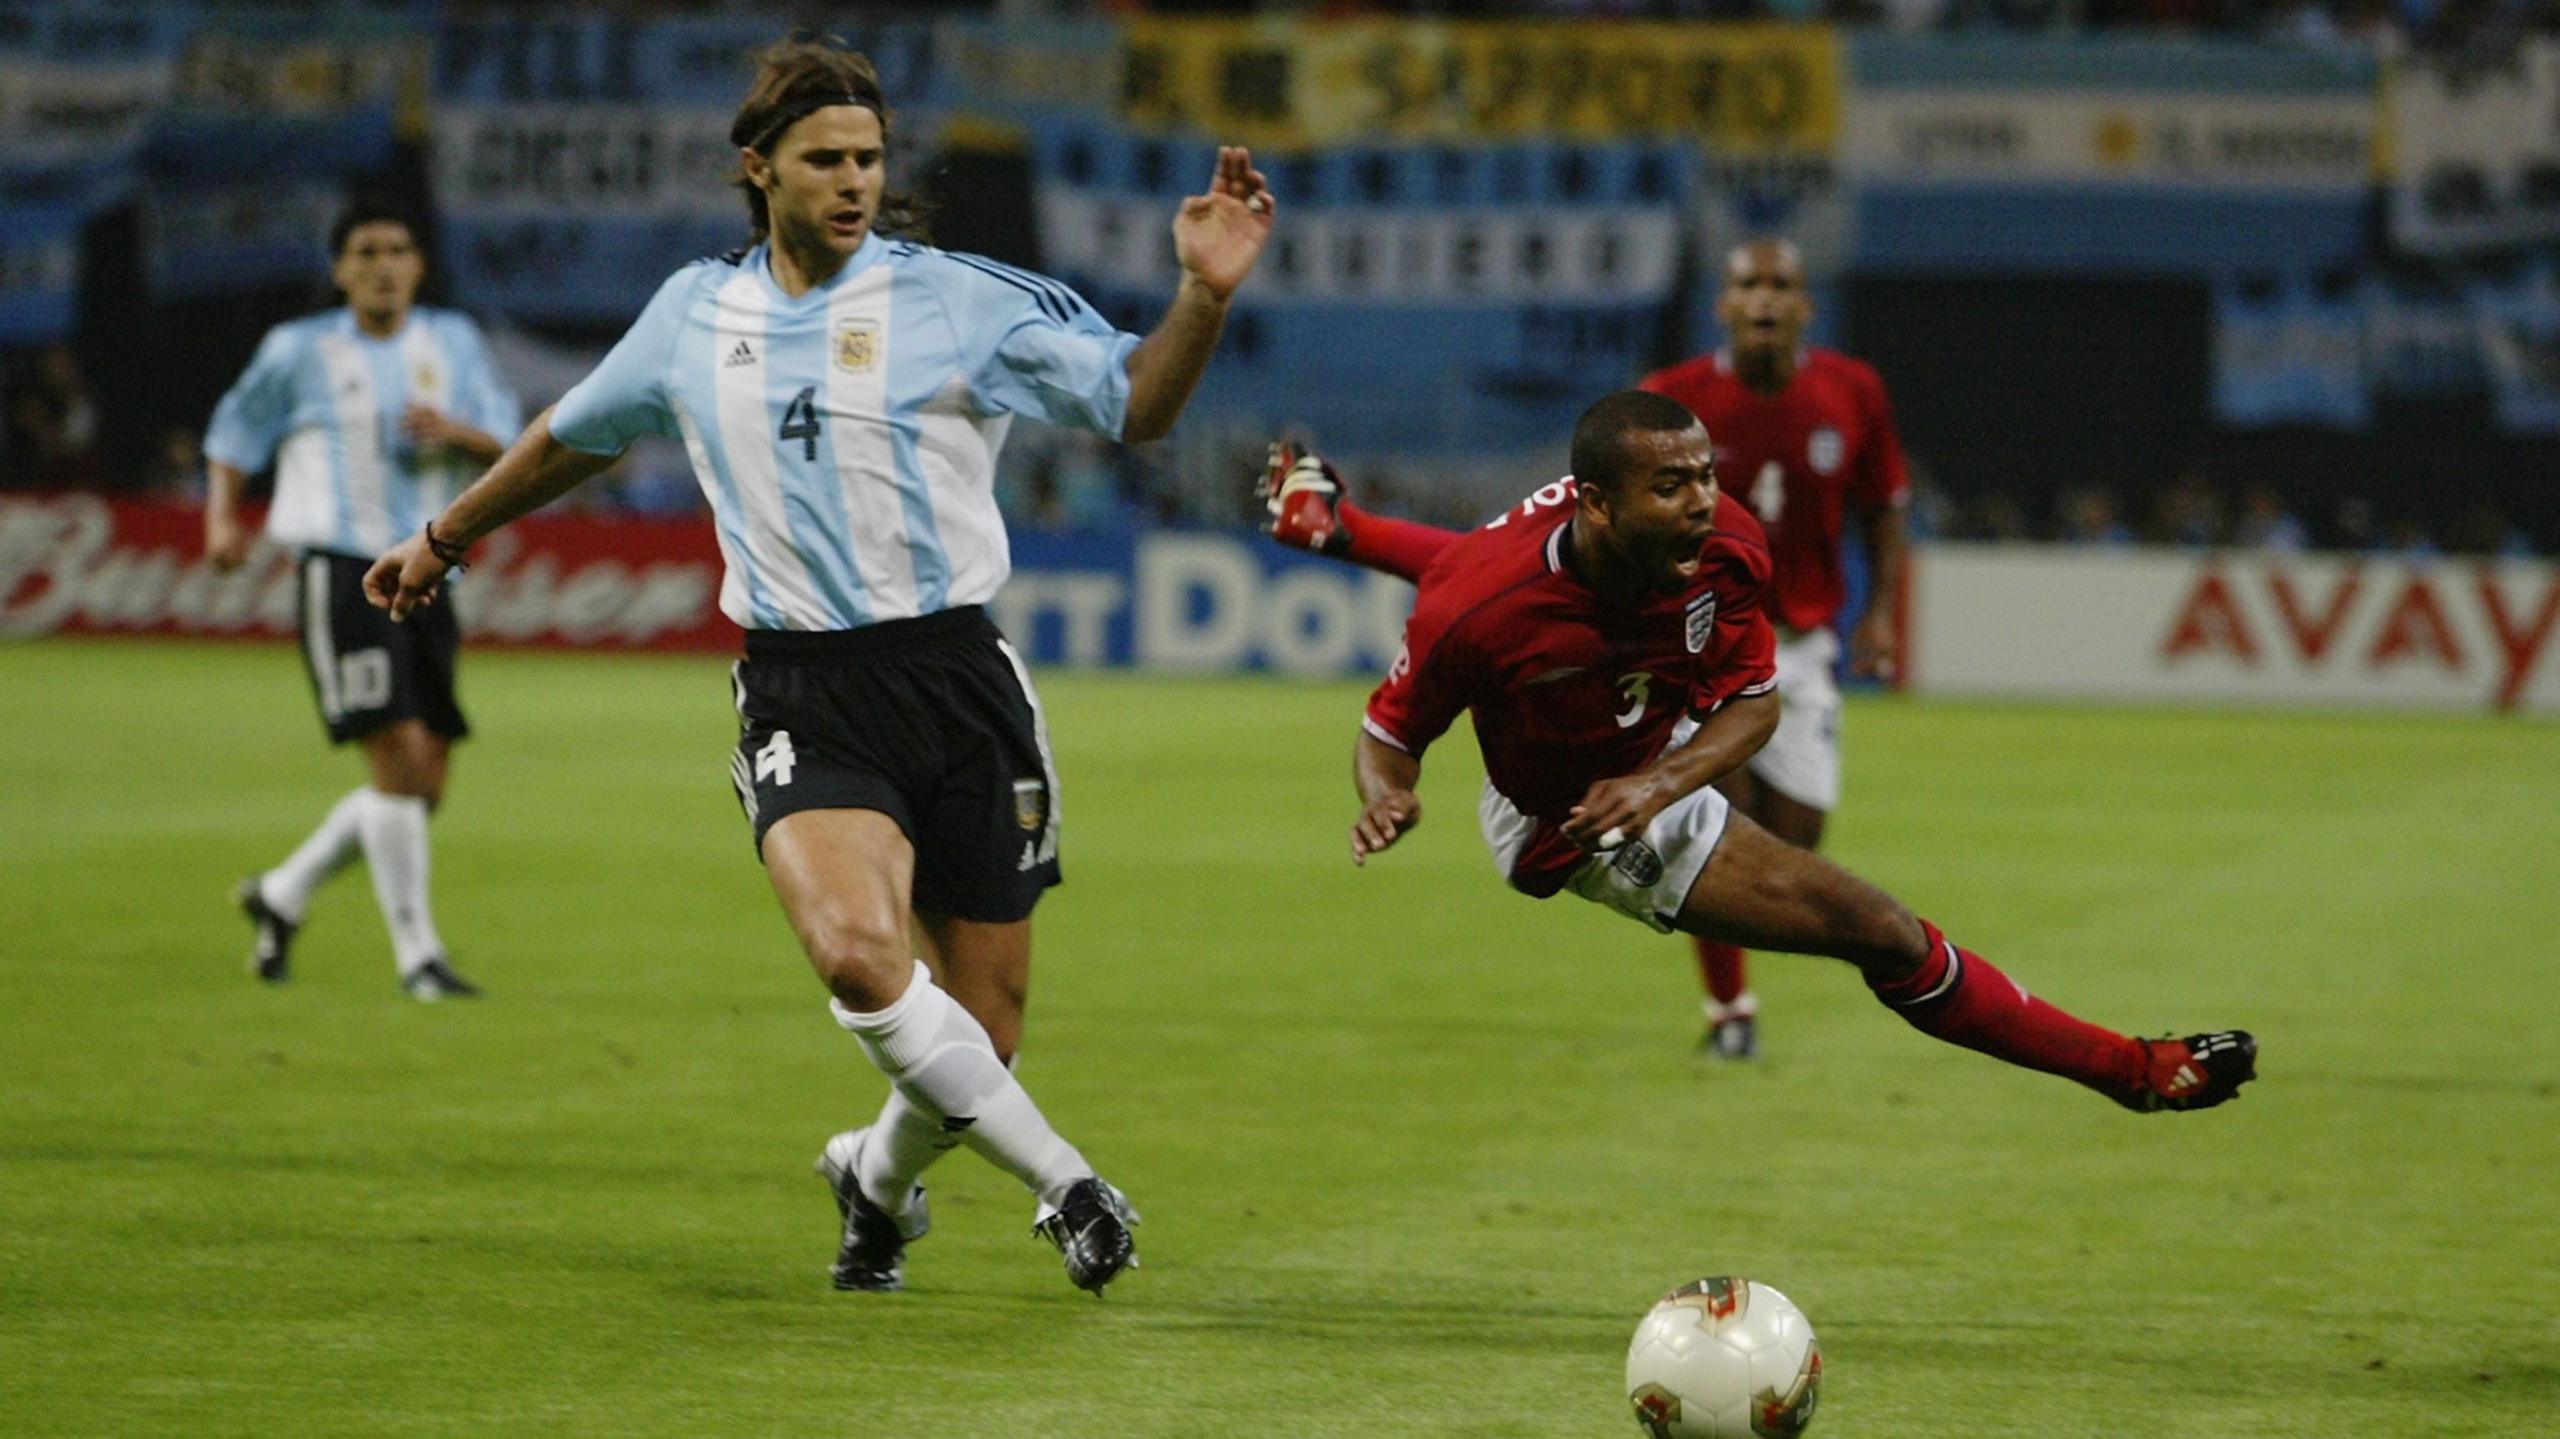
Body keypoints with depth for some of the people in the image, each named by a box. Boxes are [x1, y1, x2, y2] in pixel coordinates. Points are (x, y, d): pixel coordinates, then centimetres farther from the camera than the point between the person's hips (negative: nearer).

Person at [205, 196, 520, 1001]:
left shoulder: (453, 343, 12)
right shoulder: (299, 351, 2)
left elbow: (508, 446, 7)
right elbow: (234, 434, 14)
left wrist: (457, 433, -14)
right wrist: (222, 519, 0)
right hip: (342, 570, -5)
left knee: (424, 784, 6)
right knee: (398, 756, -17)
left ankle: (282, 896, 26)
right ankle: (417, 955, -11)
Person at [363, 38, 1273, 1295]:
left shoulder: (957, 299, 0)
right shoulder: (694, 314, 10)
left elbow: (1136, 405, 0)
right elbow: (575, 435, 28)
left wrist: (1204, 296, -18)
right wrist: (445, 536, 39)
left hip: (954, 679, -1)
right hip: (799, 697, 1)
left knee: (979, 1033, 2)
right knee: (855, 949, -28)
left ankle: (879, 1178, 37)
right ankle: (1062, 1183, -13)